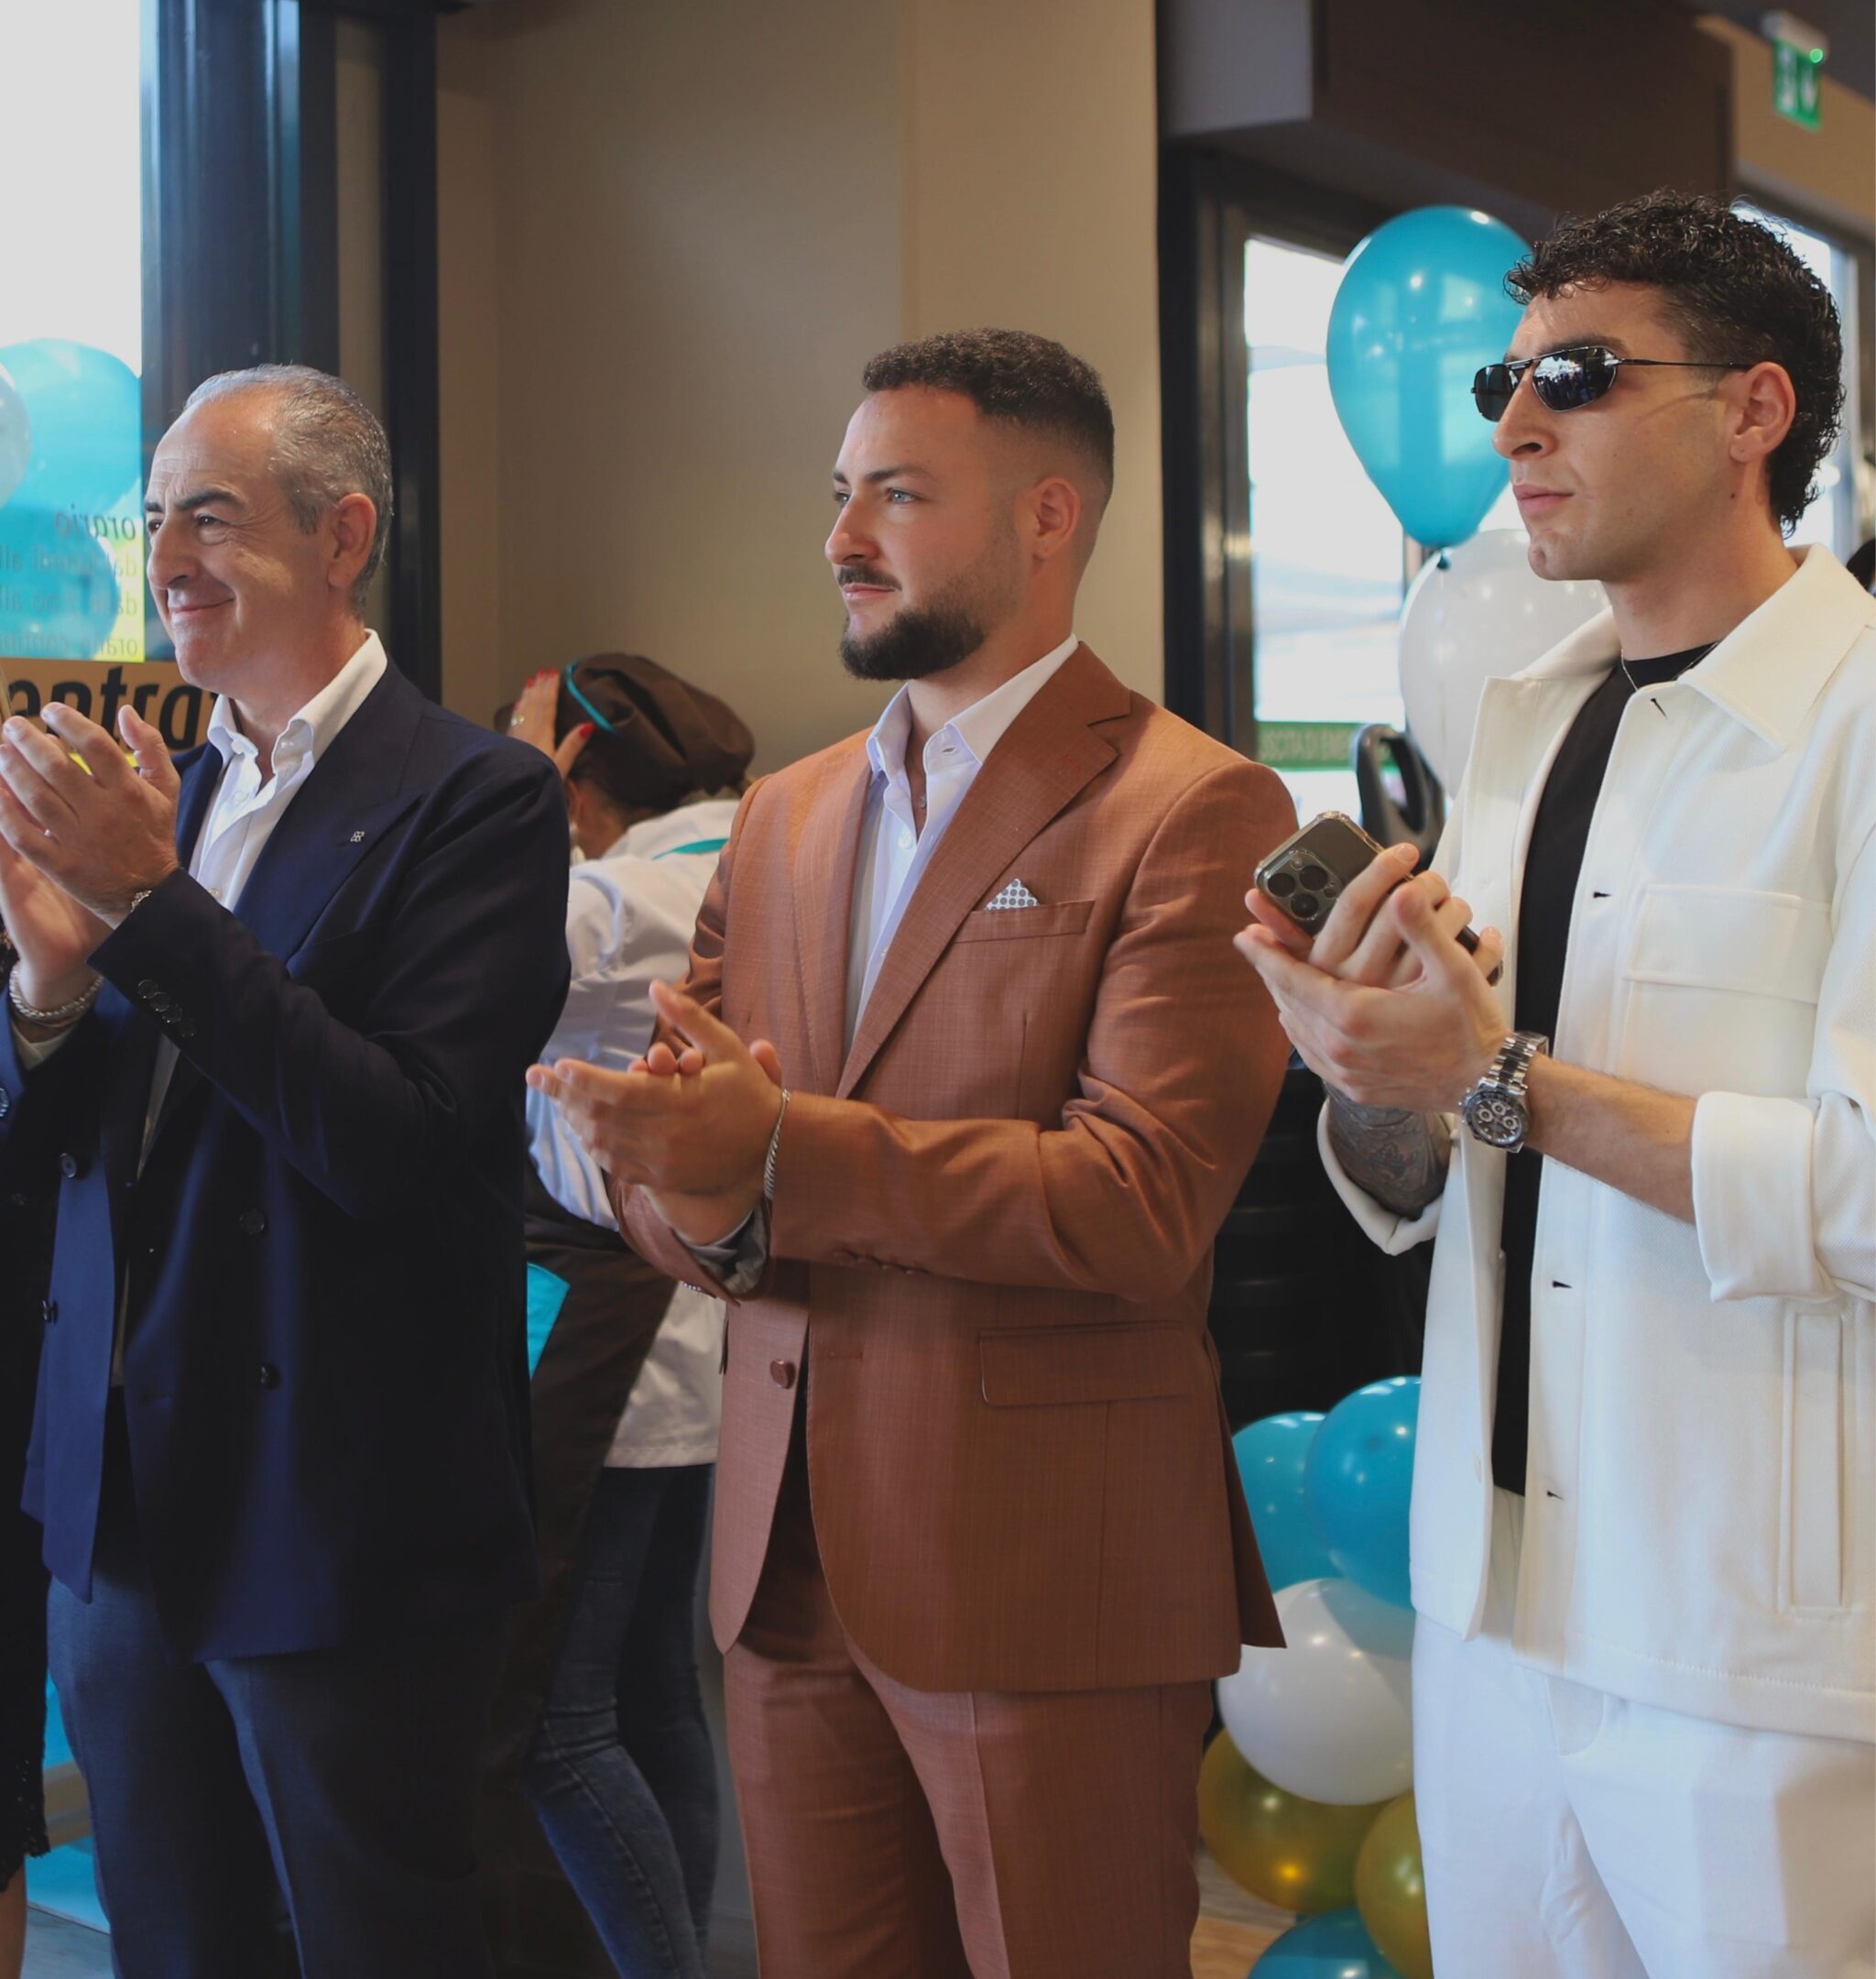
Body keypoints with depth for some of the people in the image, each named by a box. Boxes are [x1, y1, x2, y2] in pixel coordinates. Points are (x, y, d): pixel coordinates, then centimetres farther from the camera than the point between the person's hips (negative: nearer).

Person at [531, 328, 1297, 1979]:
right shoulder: (783, 820, 12)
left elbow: (1141, 1204, -18)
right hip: (791, 1562, 6)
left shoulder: (1194, 813, -8)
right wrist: (704, 1205, -13)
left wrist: (782, 1153, -23)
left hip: (1046, 1578, -6)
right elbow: (669, 1170, 11)